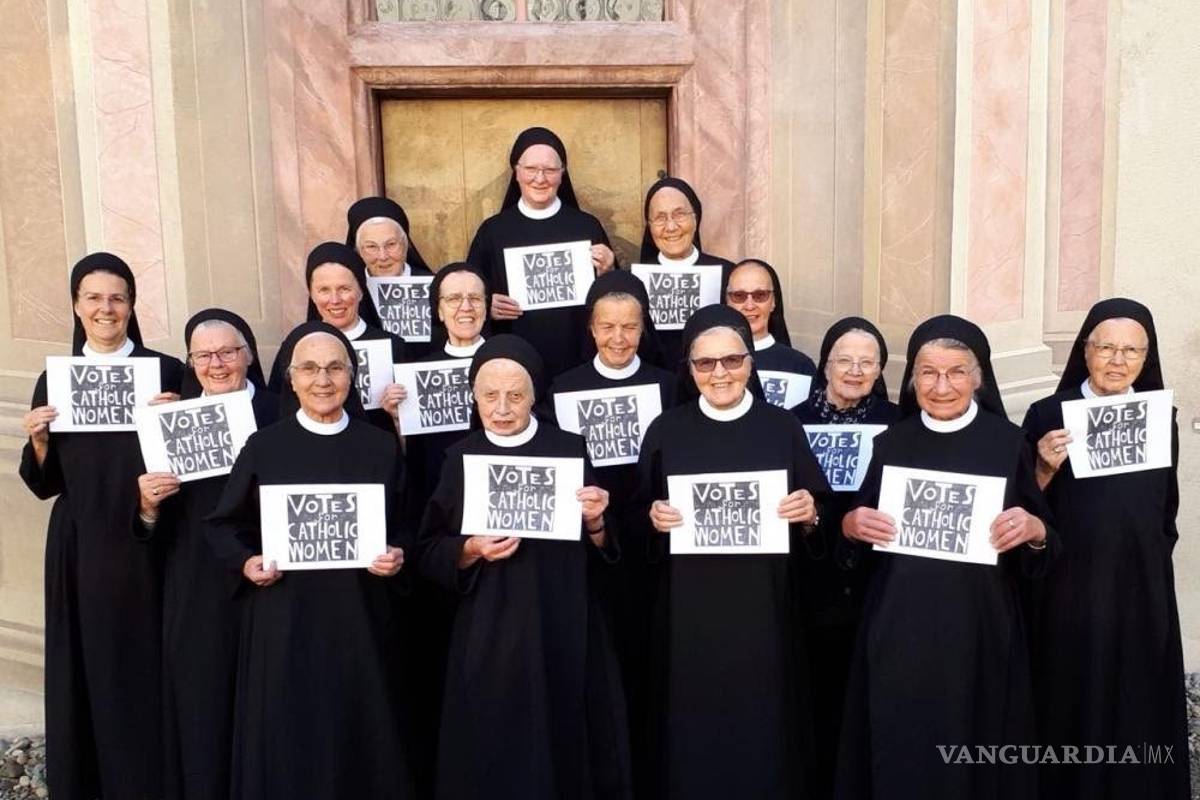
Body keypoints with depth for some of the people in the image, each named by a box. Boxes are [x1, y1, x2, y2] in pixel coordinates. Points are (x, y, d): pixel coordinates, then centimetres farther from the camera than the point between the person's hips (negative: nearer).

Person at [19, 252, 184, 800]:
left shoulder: (165, 371, -1)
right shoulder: (55, 379, 7)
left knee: (147, 668, 3)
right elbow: (44, 484, 8)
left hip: (147, 546, -2)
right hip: (80, 550, 2)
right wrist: (38, 439, -9)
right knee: (88, 671, 8)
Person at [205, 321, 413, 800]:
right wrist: (245, 563, -12)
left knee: (361, 743, 8)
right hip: (283, 621, -1)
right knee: (285, 747, 5)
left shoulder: (381, 448, 3)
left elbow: (404, 527, 9)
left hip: (360, 621, 1)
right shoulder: (264, 446, 0)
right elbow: (223, 526, 6)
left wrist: (397, 556, -11)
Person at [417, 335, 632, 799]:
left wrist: (596, 522, -14)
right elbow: (428, 553, 3)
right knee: (494, 758, 4)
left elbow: (602, 552, 5)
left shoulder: (570, 450, 0)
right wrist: (471, 550, -15)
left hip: (564, 631, 0)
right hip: (488, 636, 0)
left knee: (566, 748, 7)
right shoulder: (461, 459, 1)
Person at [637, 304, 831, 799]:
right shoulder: (666, 431, 2)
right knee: (693, 735, 6)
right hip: (689, 614, 0)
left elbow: (816, 516, 7)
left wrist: (809, 514, -14)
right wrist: (653, 517, -13)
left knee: (764, 734, 6)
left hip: (764, 611, 0)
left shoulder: (783, 428, 2)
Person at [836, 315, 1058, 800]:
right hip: (899, 630, 2)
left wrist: (1035, 530, -20)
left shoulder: (1008, 443, -2)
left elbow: (1040, 554, 1)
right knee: (898, 754, 8)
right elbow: (858, 527, 12)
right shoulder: (890, 444, 4)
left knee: (972, 755, 7)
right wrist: (851, 524, -10)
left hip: (980, 631, -2)